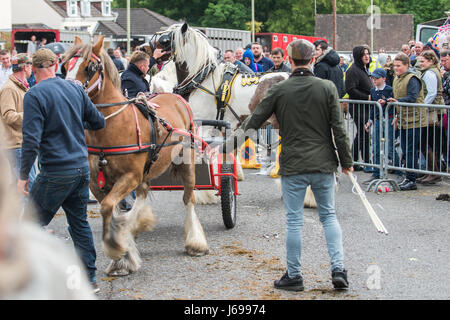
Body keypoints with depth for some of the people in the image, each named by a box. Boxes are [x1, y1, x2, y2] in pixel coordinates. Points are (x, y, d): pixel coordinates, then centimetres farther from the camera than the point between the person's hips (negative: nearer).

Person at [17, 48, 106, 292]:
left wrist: (24, 176, -13)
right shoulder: (76, 89, 5)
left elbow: (31, 140, -19)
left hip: (55, 173, -6)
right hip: (82, 168, 6)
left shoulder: (34, 95, -13)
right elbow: (99, 122, 14)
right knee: (80, 223, 17)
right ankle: (89, 278, 21)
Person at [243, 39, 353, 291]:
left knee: (294, 221, 6)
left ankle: (294, 276, 12)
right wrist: (346, 161, 7)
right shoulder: (327, 88, -3)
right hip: (324, 165, 2)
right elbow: (339, 128, -3)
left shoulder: (279, 90, -5)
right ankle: (338, 269, 5)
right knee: (329, 216, 14)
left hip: (293, 166, -1)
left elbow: (255, 121, 0)